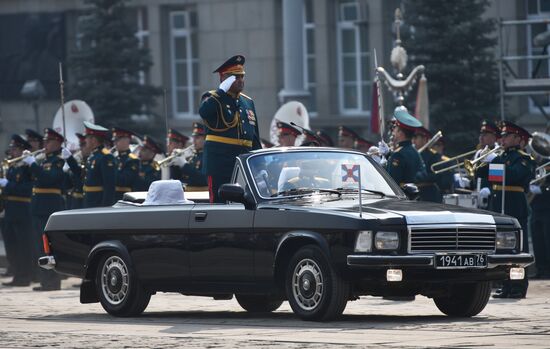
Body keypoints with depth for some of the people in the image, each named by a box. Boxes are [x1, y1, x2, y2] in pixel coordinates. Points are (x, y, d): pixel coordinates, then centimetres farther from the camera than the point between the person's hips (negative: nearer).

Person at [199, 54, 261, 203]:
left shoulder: (248, 102, 18)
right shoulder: (213, 99, -1)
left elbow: (255, 138, 22)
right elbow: (204, 111, -27)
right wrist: (222, 90, -20)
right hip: (220, 161, -6)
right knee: (220, 203, -7)